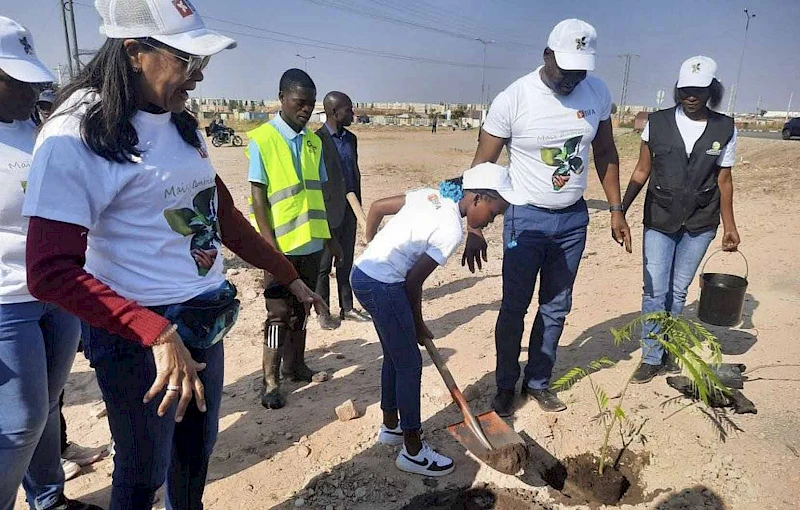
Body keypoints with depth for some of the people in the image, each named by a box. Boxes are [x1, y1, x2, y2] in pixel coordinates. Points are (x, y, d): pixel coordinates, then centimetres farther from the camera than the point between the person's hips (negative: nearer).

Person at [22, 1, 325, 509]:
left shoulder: (184, 125, 7)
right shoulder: (75, 137, -17)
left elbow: (225, 216, 13)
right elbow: (51, 272, -23)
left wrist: (291, 277, 13)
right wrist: (156, 334, -32)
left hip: (208, 323, 7)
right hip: (136, 335, -7)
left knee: (198, 450, 23)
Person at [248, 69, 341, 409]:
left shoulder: (313, 142, 8)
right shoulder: (262, 140, -9)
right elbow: (258, 197, -11)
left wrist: (329, 237, 15)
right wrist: (270, 245, -17)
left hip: (311, 243, 6)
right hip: (281, 245, -5)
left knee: (300, 310, 16)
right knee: (279, 312, 1)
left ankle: (295, 366, 31)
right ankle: (270, 381, 12)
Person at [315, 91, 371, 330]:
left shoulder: (351, 138, 11)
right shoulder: (317, 140, -11)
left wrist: (358, 205, 15)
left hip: (349, 209, 7)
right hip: (328, 211, -7)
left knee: (346, 261, 14)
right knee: (323, 264, 5)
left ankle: (347, 307, 25)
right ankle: (323, 312, 17)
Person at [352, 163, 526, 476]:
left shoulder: (431, 195, 8)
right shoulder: (452, 230, -16)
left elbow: (376, 207, 14)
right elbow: (413, 281, -12)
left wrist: (371, 247, 28)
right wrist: (418, 325, 3)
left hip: (363, 272, 9)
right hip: (383, 287, -9)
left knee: (394, 356, 22)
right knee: (410, 365, 3)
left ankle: (390, 427, 40)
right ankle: (413, 452, 17)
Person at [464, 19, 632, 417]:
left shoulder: (598, 92, -3)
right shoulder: (513, 99, -16)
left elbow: (605, 153, 11)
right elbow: (482, 168, -12)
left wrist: (616, 209, 9)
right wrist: (475, 230, -15)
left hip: (573, 219, 4)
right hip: (526, 219, -4)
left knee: (556, 308, 12)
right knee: (514, 308, 2)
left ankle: (537, 382, 29)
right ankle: (505, 386, 21)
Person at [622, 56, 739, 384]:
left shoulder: (724, 129, 0)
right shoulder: (657, 123, -3)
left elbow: (723, 181, 5)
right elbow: (641, 172, 1)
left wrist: (729, 226, 6)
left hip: (699, 224, 1)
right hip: (659, 221, -1)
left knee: (678, 290, 9)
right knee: (655, 290, -2)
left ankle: (667, 349, 27)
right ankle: (651, 358, 11)